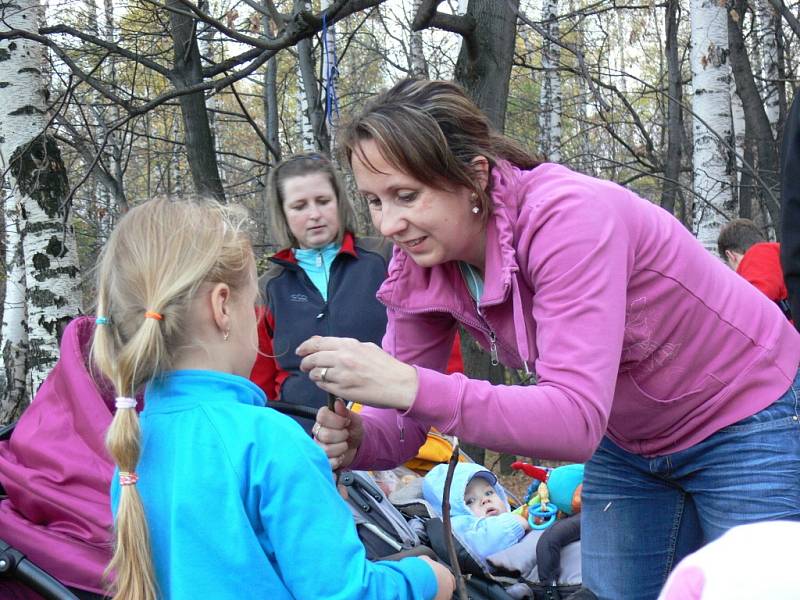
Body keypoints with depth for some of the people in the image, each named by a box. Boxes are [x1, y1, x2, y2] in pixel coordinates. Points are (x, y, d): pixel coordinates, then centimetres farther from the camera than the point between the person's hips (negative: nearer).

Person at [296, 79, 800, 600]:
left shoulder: (566, 216, -33)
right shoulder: (417, 267, -12)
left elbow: (576, 421, -41)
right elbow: (404, 425, -8)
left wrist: (410, 384, -48)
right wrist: (355, 440, -30)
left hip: (751, 423, -6)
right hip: (629, 441, 6)